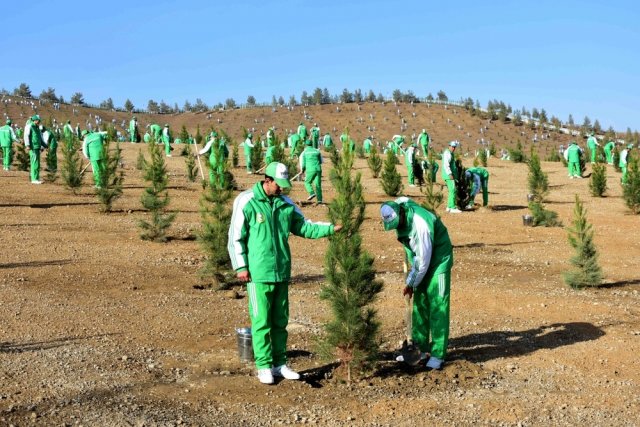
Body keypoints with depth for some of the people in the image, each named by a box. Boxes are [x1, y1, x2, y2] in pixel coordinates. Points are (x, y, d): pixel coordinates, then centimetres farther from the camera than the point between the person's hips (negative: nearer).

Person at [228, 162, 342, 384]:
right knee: (261, 321, -2)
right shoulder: (246, 201, -7)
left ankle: (279, 364, 22)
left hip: (282, 272, 6)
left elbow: (305, 227, 12)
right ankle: (264, 366, 9)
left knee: (280, 321, 12)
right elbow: (236, 237, -5)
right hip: (258, 273, -5)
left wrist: (332, 228, -1)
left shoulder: (286, 204, 8)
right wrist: (240, 266, -9)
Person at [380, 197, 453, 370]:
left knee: (437, 307, -8)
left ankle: (438, 355, -4)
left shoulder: (421, 223, -32)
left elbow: (424, 259, -25)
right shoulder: (400, 219, -8)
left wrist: (411, 283, -15)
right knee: (419, 305, 11)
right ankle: (420, 348, 21)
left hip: (438, 261, -8)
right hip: (421, 263, 8)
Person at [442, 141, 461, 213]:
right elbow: (446, 165, -23)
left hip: (451, 175, 10)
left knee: (452, 191, 12)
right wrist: (450, 174, -28)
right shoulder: (447, 153, -13)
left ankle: (449, 207, 16)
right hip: (449, 175, -10)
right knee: (453, 191, -12)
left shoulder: (450, 153, 19)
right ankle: (453, 208, -14)